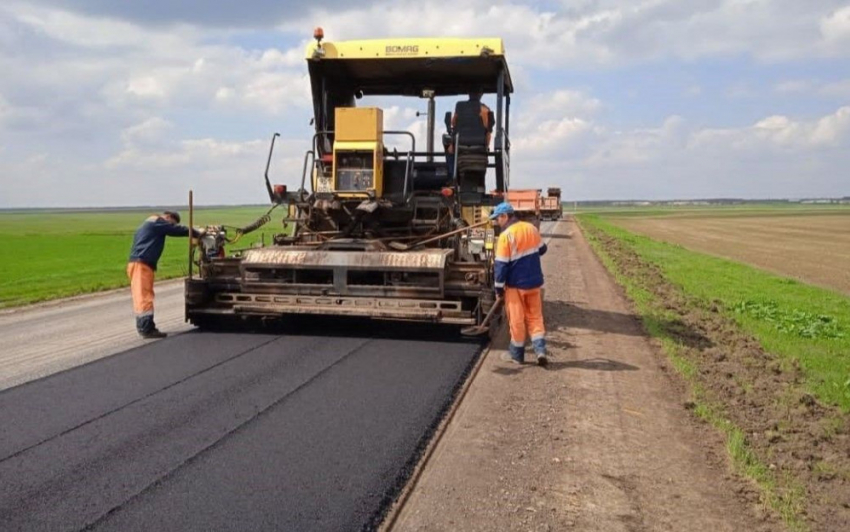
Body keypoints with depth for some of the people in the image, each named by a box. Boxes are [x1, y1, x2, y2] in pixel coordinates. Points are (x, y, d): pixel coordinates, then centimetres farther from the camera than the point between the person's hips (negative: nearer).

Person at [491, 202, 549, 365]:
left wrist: (499, 287, -8)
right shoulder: (532, 229, 2)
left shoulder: (506, 235, -17)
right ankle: (540, 349, 0)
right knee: (535, 317, 13)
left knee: (517, 320, 7)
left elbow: (501, 264, -16)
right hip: (534, 282, 5)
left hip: (516, 284, -5)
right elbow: (542, 249, 16)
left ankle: (517, 354, 18)